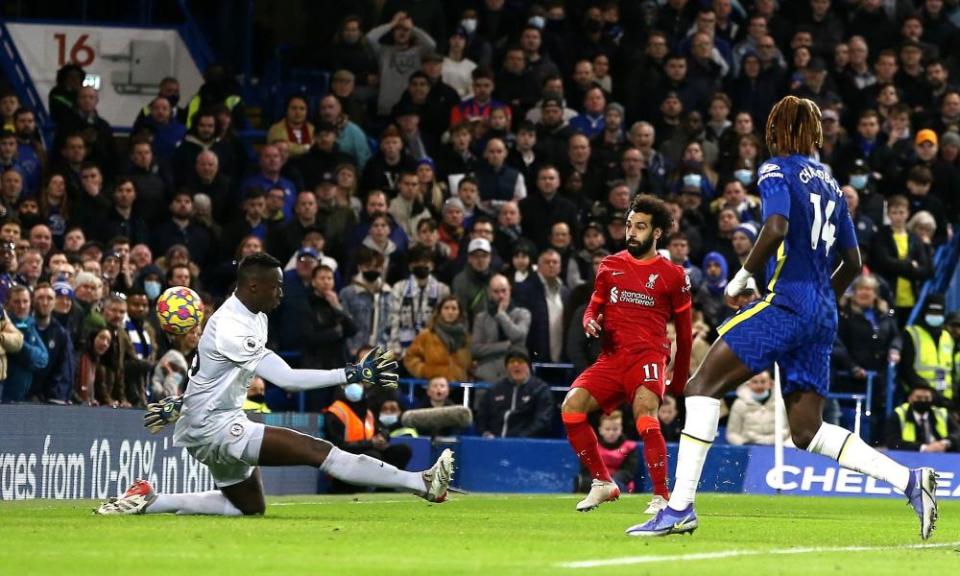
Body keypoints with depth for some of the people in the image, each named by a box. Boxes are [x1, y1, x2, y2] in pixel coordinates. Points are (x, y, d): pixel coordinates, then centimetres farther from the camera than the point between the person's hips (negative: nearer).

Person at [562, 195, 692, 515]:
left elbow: (684, 330, 12)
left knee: (645, 414, -30)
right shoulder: (610, 266, 15)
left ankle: (661, 496, -22)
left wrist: (680, 380, 15)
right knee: (571, 407, -17)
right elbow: (594, 307, 21)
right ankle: (603, 483, -2)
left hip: (648, 356, -4)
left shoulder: (672, 275, 6)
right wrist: (590, 322, -5)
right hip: (611, 357, 4)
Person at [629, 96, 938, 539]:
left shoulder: (776, 170, -1)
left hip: (787, 303, -7)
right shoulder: (829, 183, 20)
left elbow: (776, 228, -20)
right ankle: (909, 479, -5)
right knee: (806, 431, 8)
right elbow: (853, 262, 22)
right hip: (822, 316, 7)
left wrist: (743, 277, -9)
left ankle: (680, 507, -13)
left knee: (703, 385, -3)